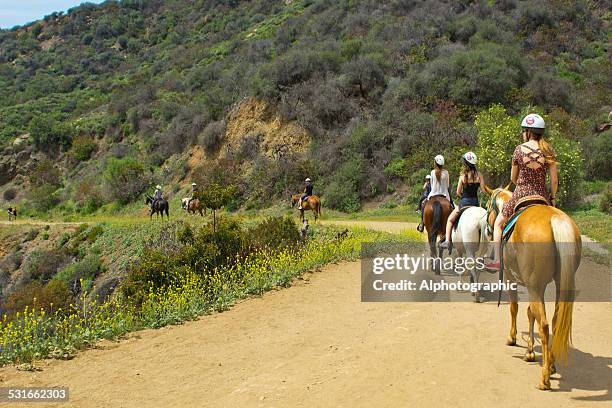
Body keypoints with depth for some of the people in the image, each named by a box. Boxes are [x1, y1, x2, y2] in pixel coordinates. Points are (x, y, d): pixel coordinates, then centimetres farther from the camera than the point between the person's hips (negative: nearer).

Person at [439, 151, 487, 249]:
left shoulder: (463, 175, -9)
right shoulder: (479, 175, -3)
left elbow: (458, 192, -5)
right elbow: (484, 189, -6)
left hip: (464, 202, -3)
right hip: (475, 202, 3)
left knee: (450, 220, 15)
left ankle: (447, 241, 4)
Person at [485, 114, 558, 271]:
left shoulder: (519, 149, -7)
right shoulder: (548, 150, -2)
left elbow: (513, 178, 2)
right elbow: (554, 180, -2)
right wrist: (553, 198, 12)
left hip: (520, 195, -2)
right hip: (542, 196, 2)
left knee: (499, 223, 16)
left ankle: (497, 260, 9)